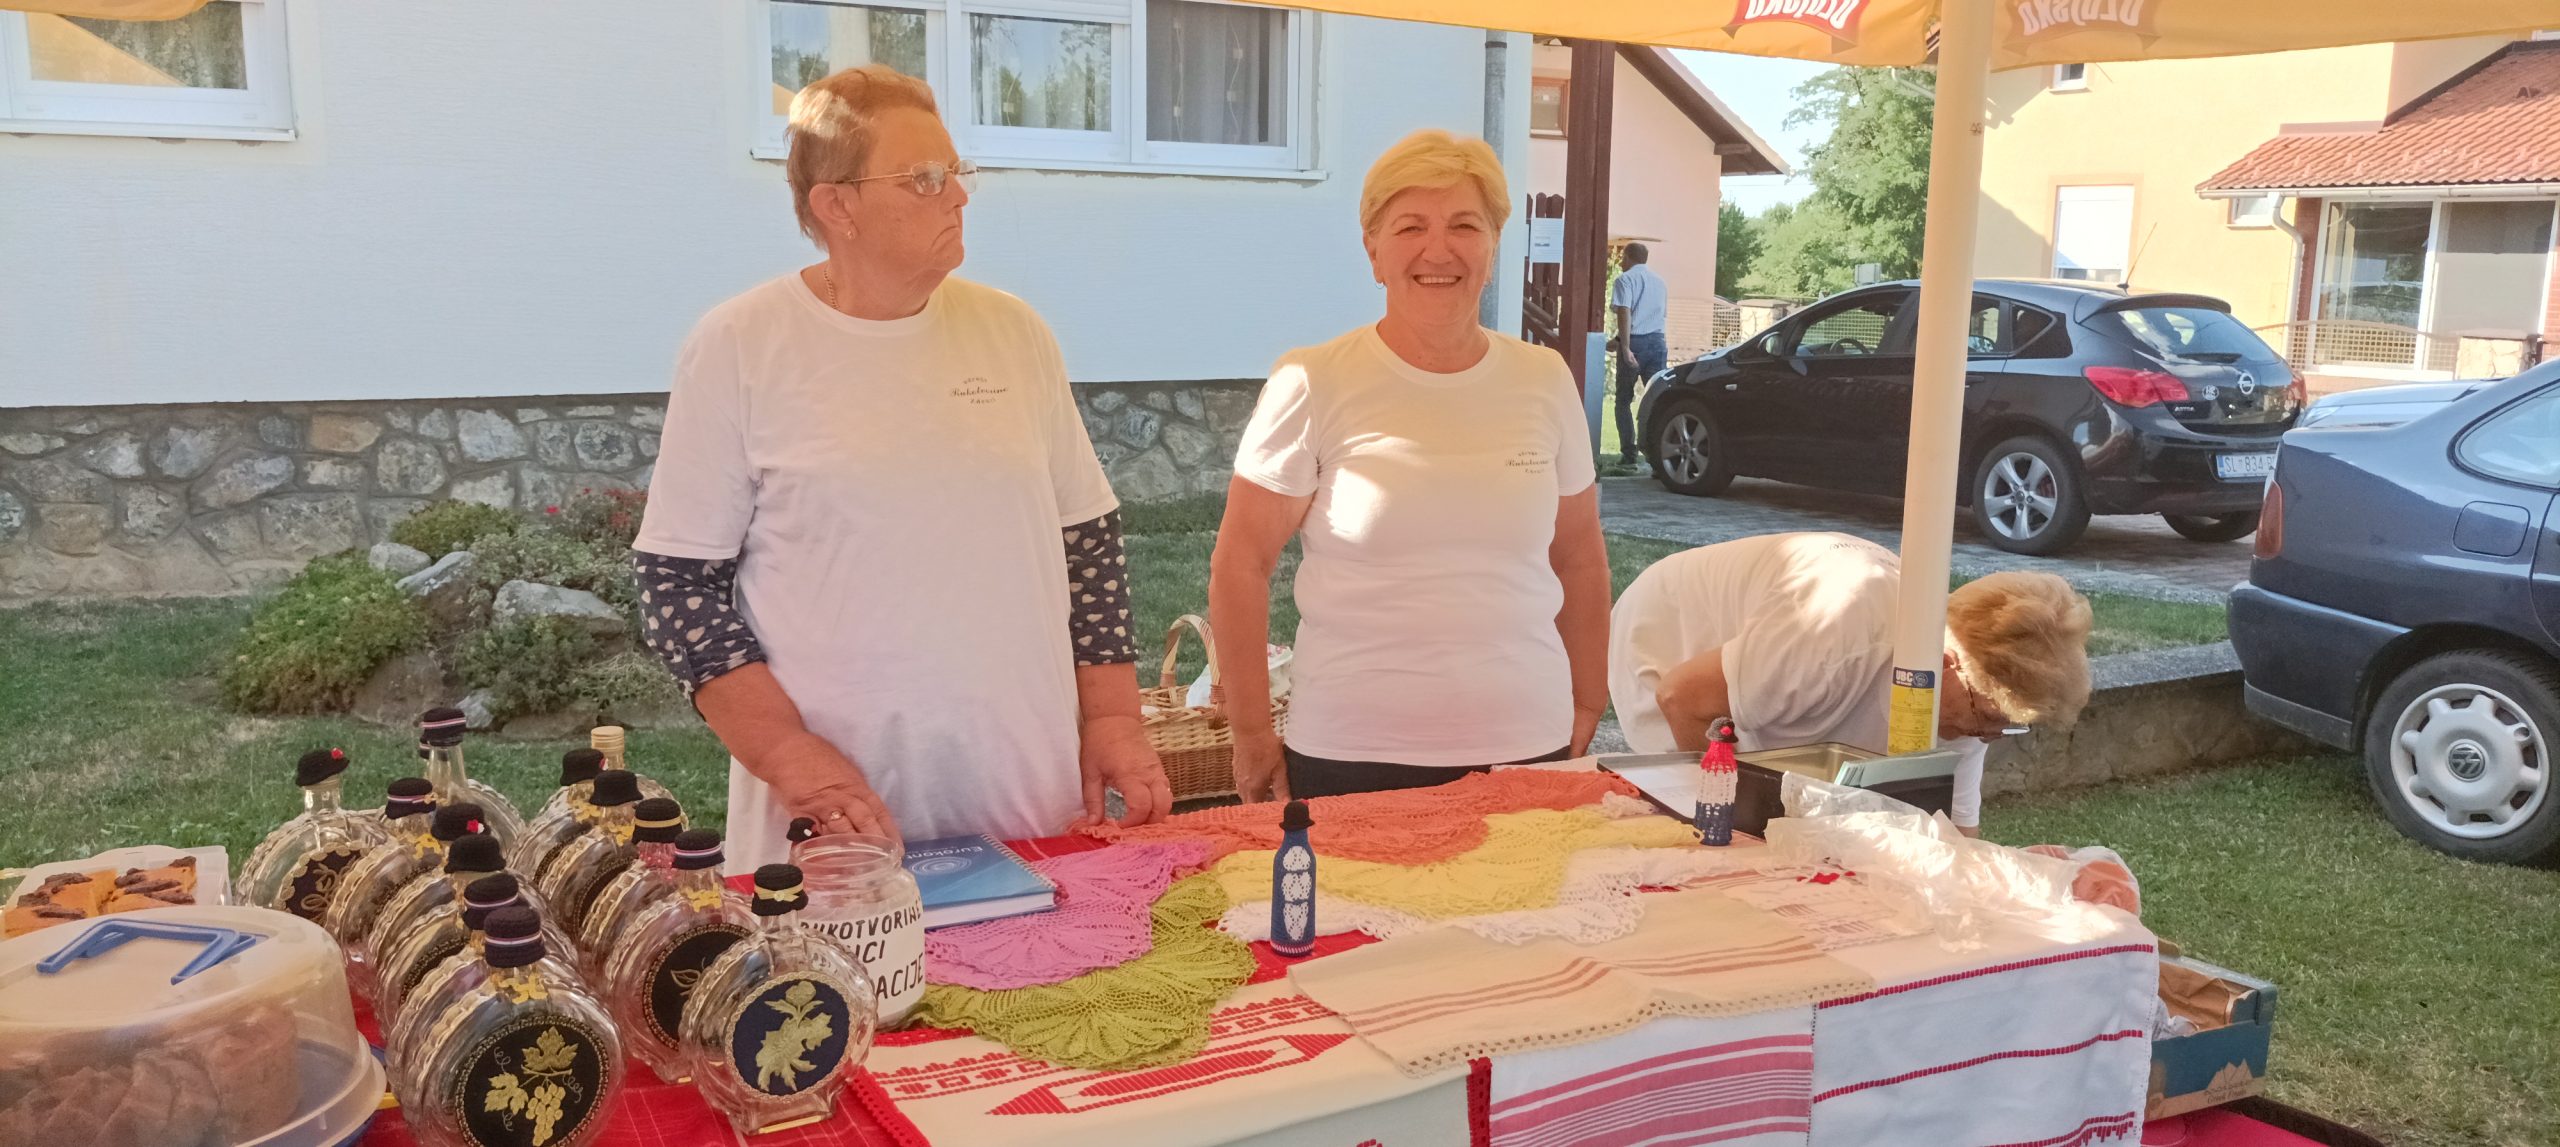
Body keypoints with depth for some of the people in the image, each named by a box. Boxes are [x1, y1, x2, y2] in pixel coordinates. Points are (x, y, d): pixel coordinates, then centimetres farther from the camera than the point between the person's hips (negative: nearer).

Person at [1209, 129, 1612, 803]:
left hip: (1527, 747, 3)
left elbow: (1579, 558, 15)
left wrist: (1588, 708, 14)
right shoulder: (1312, 386, -6)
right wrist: (1252, 735, -3)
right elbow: (1240, 566, -3)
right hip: (1350, 757, -3)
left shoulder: (1545, 381, 6)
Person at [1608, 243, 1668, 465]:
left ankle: (1629, 454, 1)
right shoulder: (1659, 282, 18)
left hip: (1635, 340, -4)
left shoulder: (1625, 279, -1)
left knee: (1624, 400, 5)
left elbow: (1624, 313, -13)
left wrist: (1626, 348, -20)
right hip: (1658, 341, 5)